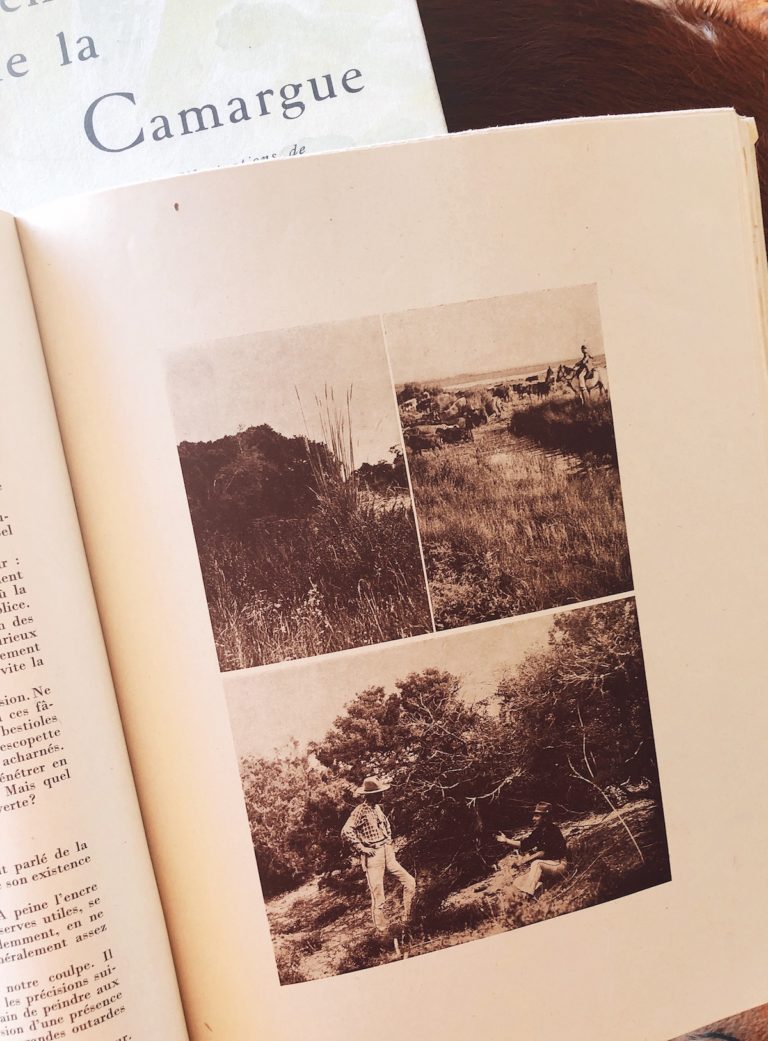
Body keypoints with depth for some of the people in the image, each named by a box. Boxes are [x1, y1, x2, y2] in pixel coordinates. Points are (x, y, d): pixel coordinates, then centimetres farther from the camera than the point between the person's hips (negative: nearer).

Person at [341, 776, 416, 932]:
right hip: (373, 857, -8)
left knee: (409, 882, 4)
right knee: (378, 898, -4)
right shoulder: (360, 810, -14)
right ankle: (381, 931, 9)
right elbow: (346, 832, -24)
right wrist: (362, 848, -20)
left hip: (388, 854, 8)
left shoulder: (377, 808, 12)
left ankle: (407, 918, 18)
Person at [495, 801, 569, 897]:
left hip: (559, 865, -7)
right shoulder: (538, 831, 5)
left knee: (536, 863, -37)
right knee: (517, 883, -11)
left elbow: (545, 852, -24)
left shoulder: (553, 830, -18)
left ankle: (527, 895, -39)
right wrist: (506, 840, -2)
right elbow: (524, 844, 7)